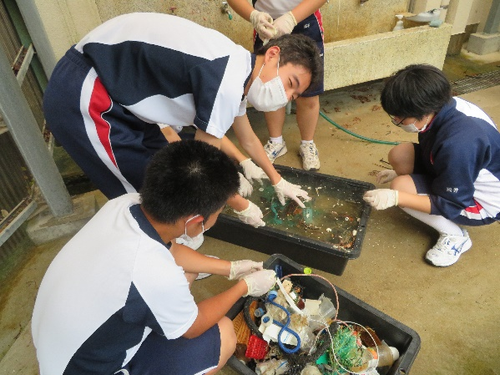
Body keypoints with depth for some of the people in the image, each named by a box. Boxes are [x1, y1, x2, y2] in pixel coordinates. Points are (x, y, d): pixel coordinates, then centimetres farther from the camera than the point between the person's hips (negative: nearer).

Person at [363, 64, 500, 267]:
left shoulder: (458, 143, -39)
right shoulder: (441, 106, -14)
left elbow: (451, 204, -27)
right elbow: (430, 152, 6)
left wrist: (396, 197, -31)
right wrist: (399, 172, 4)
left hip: (483, 201, -7)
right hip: (456, 176, 8)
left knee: (401, 187, -24)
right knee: (399, 154, -10)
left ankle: (455, 235, -2)